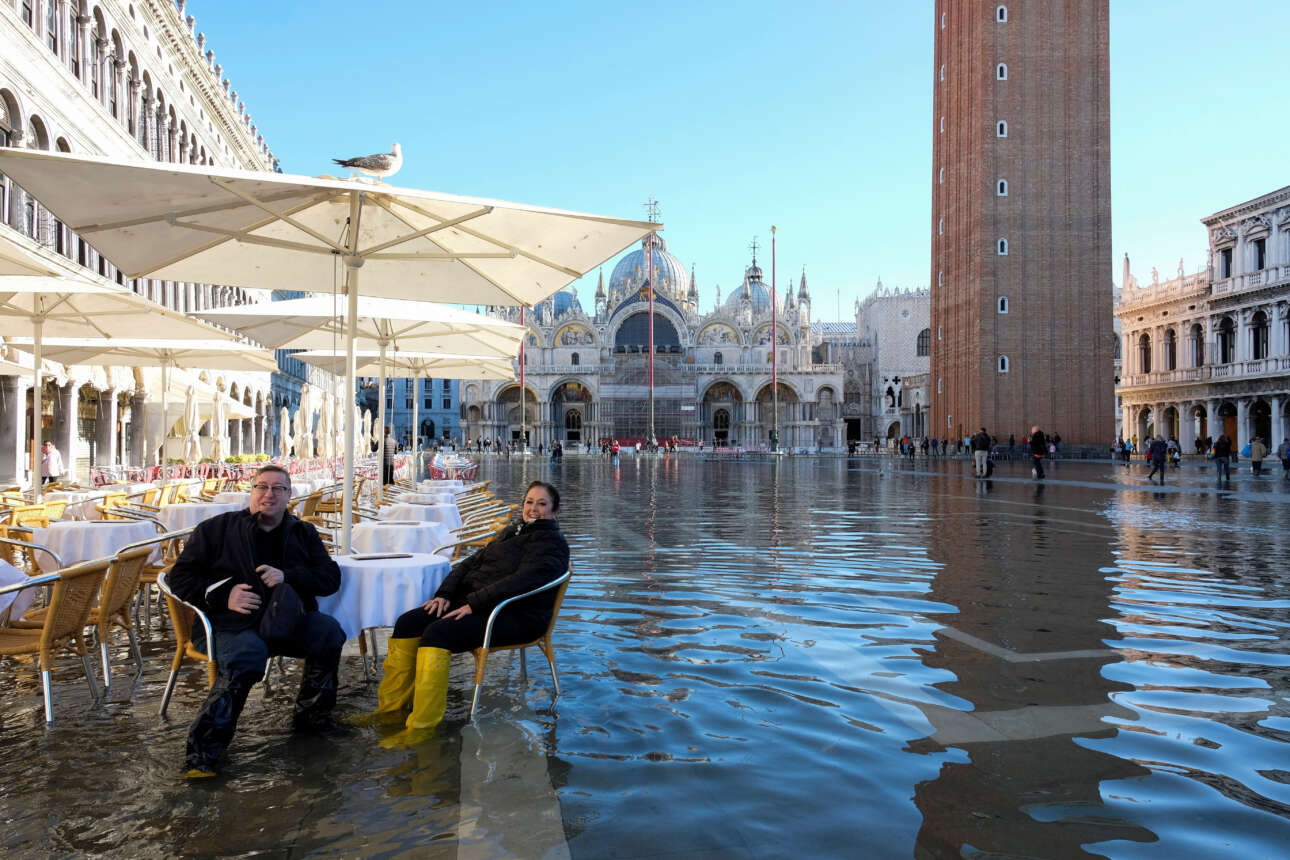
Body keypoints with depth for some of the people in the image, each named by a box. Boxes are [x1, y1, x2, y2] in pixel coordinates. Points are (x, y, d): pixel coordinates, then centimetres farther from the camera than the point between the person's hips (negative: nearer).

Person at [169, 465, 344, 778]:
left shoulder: (303, 534, 17)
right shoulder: (217, 528, 11)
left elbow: (330, 577, 6)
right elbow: (181, 576, 8)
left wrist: (287, 576, -12)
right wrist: (223, 595, -10)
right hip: (235, 624, -3)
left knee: (328, 630, -26)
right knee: (246, 659, -35)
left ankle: (311, 715, -5)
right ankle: (203, 749, -24)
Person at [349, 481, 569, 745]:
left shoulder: (553, 544, -5)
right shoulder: (511, 532, 21)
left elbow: (522, 581, -20)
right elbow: (473, 562, 17)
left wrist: (473, 604, -24)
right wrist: (445, 593, 0)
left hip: (518, 616, -8)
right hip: (476, 604, 8)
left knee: (438, 632, -29)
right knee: (408, 623, -9)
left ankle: (421, 726, -25)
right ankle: (392, 709, -2)